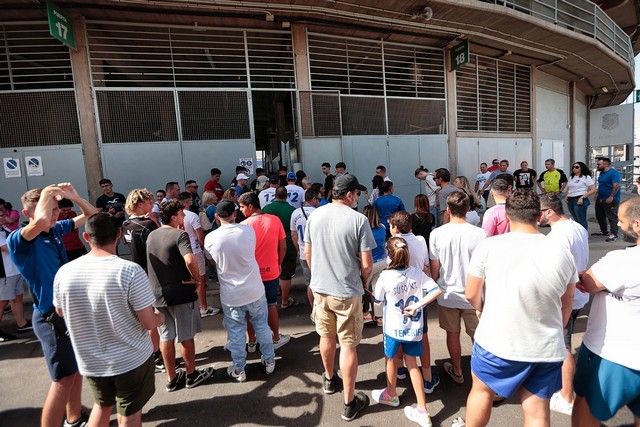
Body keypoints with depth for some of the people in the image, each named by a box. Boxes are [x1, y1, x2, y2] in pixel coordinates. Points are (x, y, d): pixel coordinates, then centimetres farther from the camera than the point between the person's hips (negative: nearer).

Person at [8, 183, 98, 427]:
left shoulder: (57, 229, 0)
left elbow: (91, 216, 11)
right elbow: (41, 221, -43)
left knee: (77, 369, 21)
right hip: (51, 317, -8)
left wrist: (73, 196, -7)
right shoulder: (18, 240, -19)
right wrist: (47, 193, -25)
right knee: (63, 379, -2)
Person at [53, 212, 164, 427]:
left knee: (102, 405, 30)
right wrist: (159, 318, 2)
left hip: (89, 361, 4)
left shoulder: (64, 272, -11)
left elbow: (61, 312, 8)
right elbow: (149, 323, -20)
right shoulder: (130, 271, -25)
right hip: (131, 359, -4)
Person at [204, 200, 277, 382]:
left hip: (230, 295, -1)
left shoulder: (210, 238, -14)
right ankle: (269, 361, 34)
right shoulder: (248, 230, -13)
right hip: (254, 290, 1)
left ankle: (239, 370, 30)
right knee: (262, 326, 19)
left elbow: (212, 261, 4)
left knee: (236, 333, 15)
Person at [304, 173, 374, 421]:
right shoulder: (358, 219, -17)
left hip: (319, 288, 5)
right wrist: (363, 282, 6)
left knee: (327, 336, 23)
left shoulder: (314, 215, -3)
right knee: (348, 345, 9)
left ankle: (329, 380, 46)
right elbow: (366, 264, -14)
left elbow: (307, 254, 6)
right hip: (347, 292, -5)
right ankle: (349, 403, 23)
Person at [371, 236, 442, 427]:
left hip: (394, 328, -3)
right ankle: (422, 410, 20)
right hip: (414, 327, 3)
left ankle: (391, 395, 45)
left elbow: (378, 298, -4)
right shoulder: (417, 273, -11)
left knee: (391, 360, 23)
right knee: (412, 364, 17)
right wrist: (416, 305, -15)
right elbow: (437, 291, -16)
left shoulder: (385, 276, -20)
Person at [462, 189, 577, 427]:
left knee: (481, 390, 22)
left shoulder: (488, 247, -17)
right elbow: (566, 304, 8)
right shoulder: (562, 253, -6)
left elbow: (471, 294, -7)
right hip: (547, 349, 3)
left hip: (496, 342, -3)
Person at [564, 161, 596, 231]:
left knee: (581, 221, -6)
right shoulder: (571, 178, 19)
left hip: (579, 201, -6)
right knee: (576, 220, 11)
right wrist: (566, 197, 10)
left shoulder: (586, 177, 0)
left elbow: (593, 190, -7)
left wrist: (583, 197, -16)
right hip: (570, 201, 6)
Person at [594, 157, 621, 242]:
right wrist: (598, 195, 20)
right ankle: (604, 232, 28)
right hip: (600, 199, 10)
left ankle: (614, 234, 3)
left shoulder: (614, 173, -15)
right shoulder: (602, 173, 13)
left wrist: (611, 197, -28)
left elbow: (616, 186, -23)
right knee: (599, 216, 16)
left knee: (612, 217, -3)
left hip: (610, 200, -10)